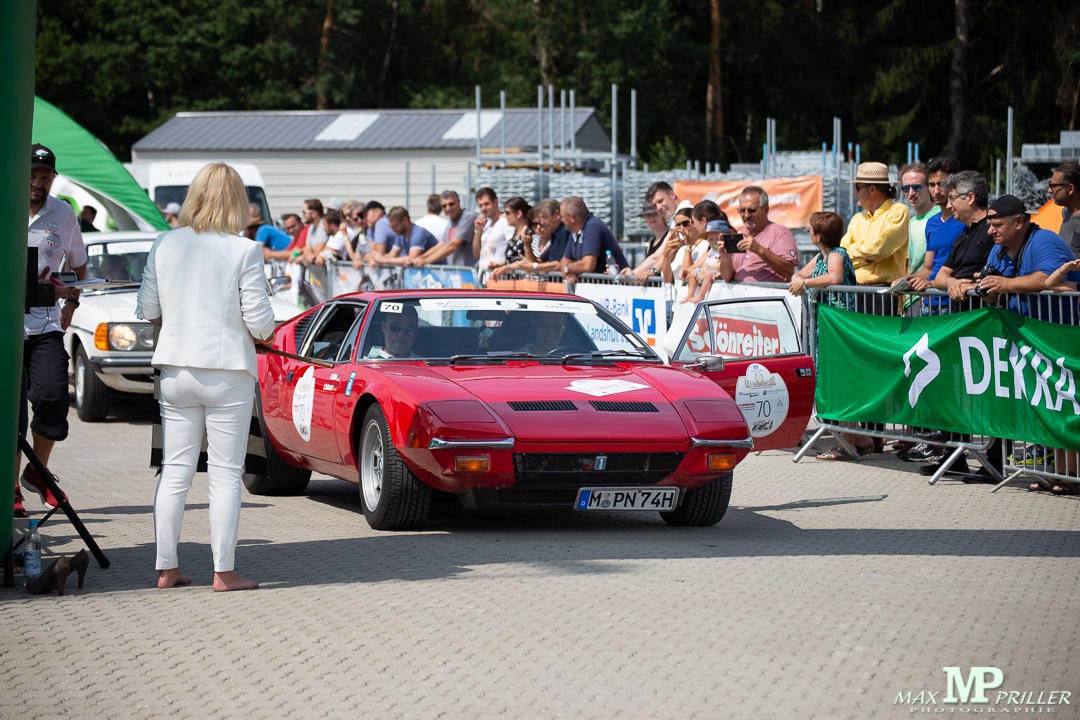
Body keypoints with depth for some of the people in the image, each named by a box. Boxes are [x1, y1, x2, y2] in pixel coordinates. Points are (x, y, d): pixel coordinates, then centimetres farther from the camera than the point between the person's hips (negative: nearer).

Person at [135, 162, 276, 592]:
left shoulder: (164, 246, 0)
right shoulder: (244, 252, -11)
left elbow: (146, 310, 5)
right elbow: (260, 320, -12)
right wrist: (264, 334, 11)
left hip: (175, 370, 4)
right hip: (227, 371, -4)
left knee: (174, 473, 11)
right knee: (225, 474, 3)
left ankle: (167, 569, 14)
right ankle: (224, 572, 4)